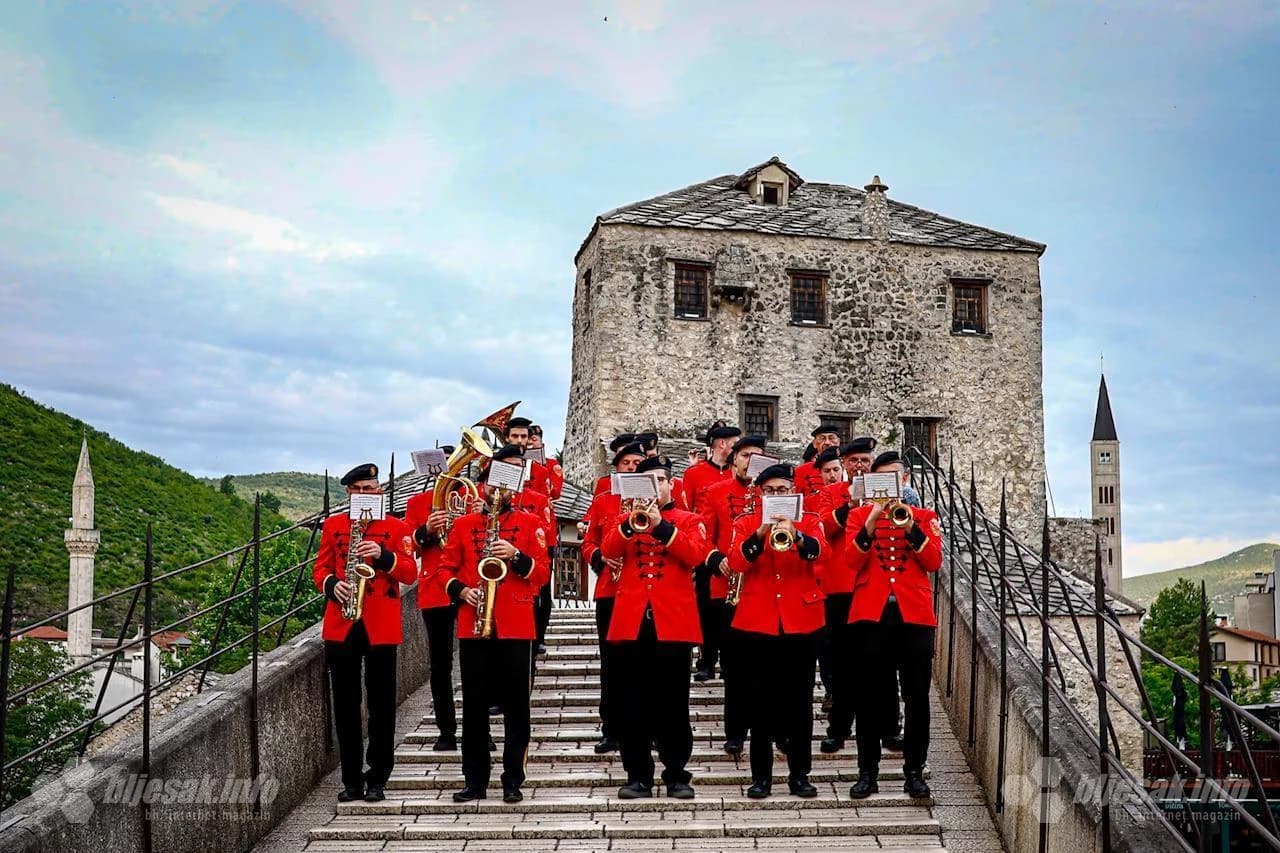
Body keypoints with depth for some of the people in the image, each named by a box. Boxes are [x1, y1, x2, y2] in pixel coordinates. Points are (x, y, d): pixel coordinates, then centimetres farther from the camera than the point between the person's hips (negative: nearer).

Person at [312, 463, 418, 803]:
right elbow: (320, 568, 9)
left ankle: (377, 780, 13)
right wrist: (332, 585, -11)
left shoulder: (397, 528, 4)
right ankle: (351, 780, 17)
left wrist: (383, 556, -20)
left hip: (381, 628, -2)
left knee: (381, 705, 3)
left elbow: (410, 573, -4)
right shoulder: (333, 525, 11)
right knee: (345, 705, 7)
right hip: (340, 626, 2)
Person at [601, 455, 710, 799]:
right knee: (633, 705, 5)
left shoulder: (688, 520, 8)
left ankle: (677, 775, 13)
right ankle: (638, 776, 14)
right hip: (631, 621, 2)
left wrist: (661, 525, -17)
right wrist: (630, 523, -19)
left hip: (673, 622, -1)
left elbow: (696, 554, -11)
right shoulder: (623, 520, 12)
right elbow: (608, 551, -6)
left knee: (673, 704, 4)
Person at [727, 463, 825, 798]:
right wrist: (759, 535, -26)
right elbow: (736, 562, -11)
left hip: (801, 621, 0)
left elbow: (817, 550, -17)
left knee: (800, 701, 7)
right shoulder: (746, 523, 6)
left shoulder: (809, 521, 5)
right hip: (757, 622, 0)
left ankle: (800, 774, 17)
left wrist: (795, 536, -37)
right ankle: (761, 775, 14)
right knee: (759, 701, 4)